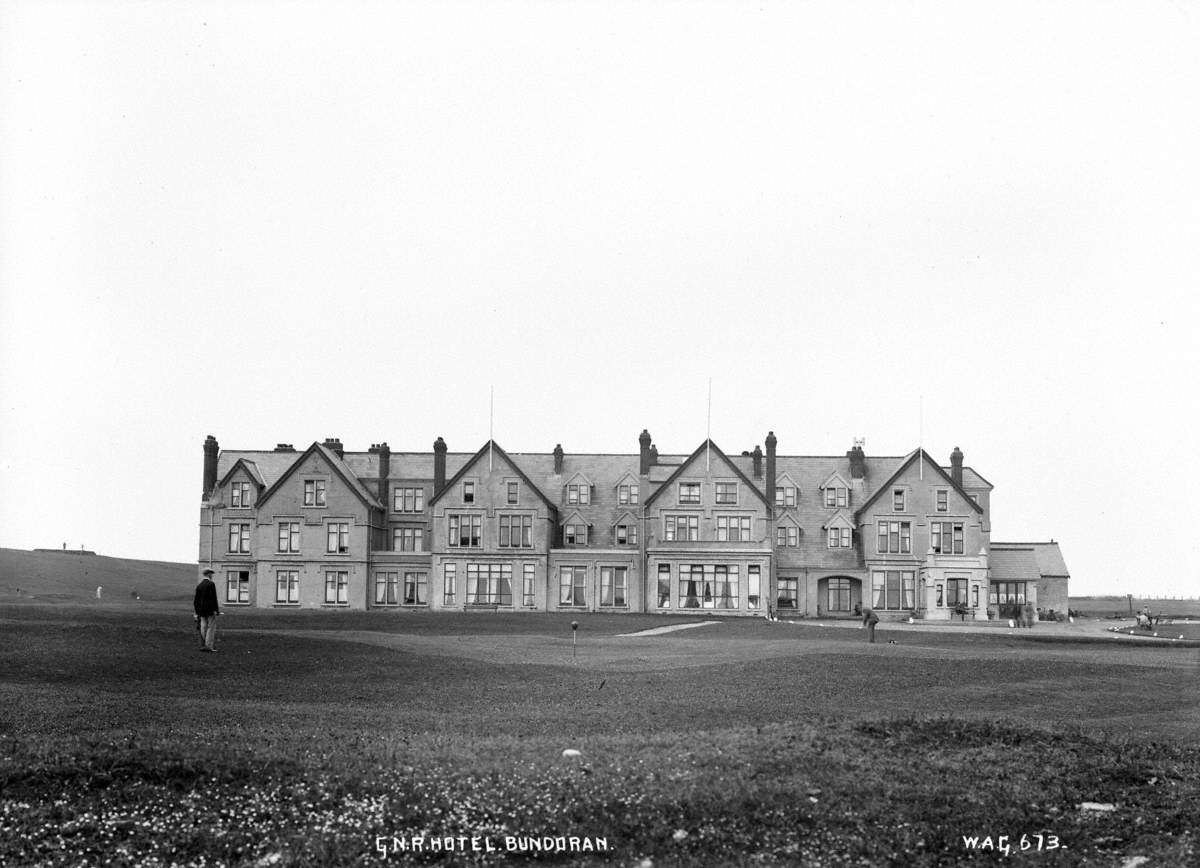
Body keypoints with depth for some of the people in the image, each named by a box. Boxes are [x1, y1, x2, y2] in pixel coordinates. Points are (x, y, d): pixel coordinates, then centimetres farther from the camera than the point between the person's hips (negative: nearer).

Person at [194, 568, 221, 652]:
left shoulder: (199, 586, 11)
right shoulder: (211, 584, -10)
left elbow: (196, 601, 14)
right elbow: (213, 598, -16)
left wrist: (197, 613, 19)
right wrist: (216, 610, -13)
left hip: (202, 611, 7)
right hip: (210, 610, -7)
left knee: (203, 628, 9)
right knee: (211, 628, -4)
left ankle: (203, 645, 9)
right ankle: (209, 646, -9)